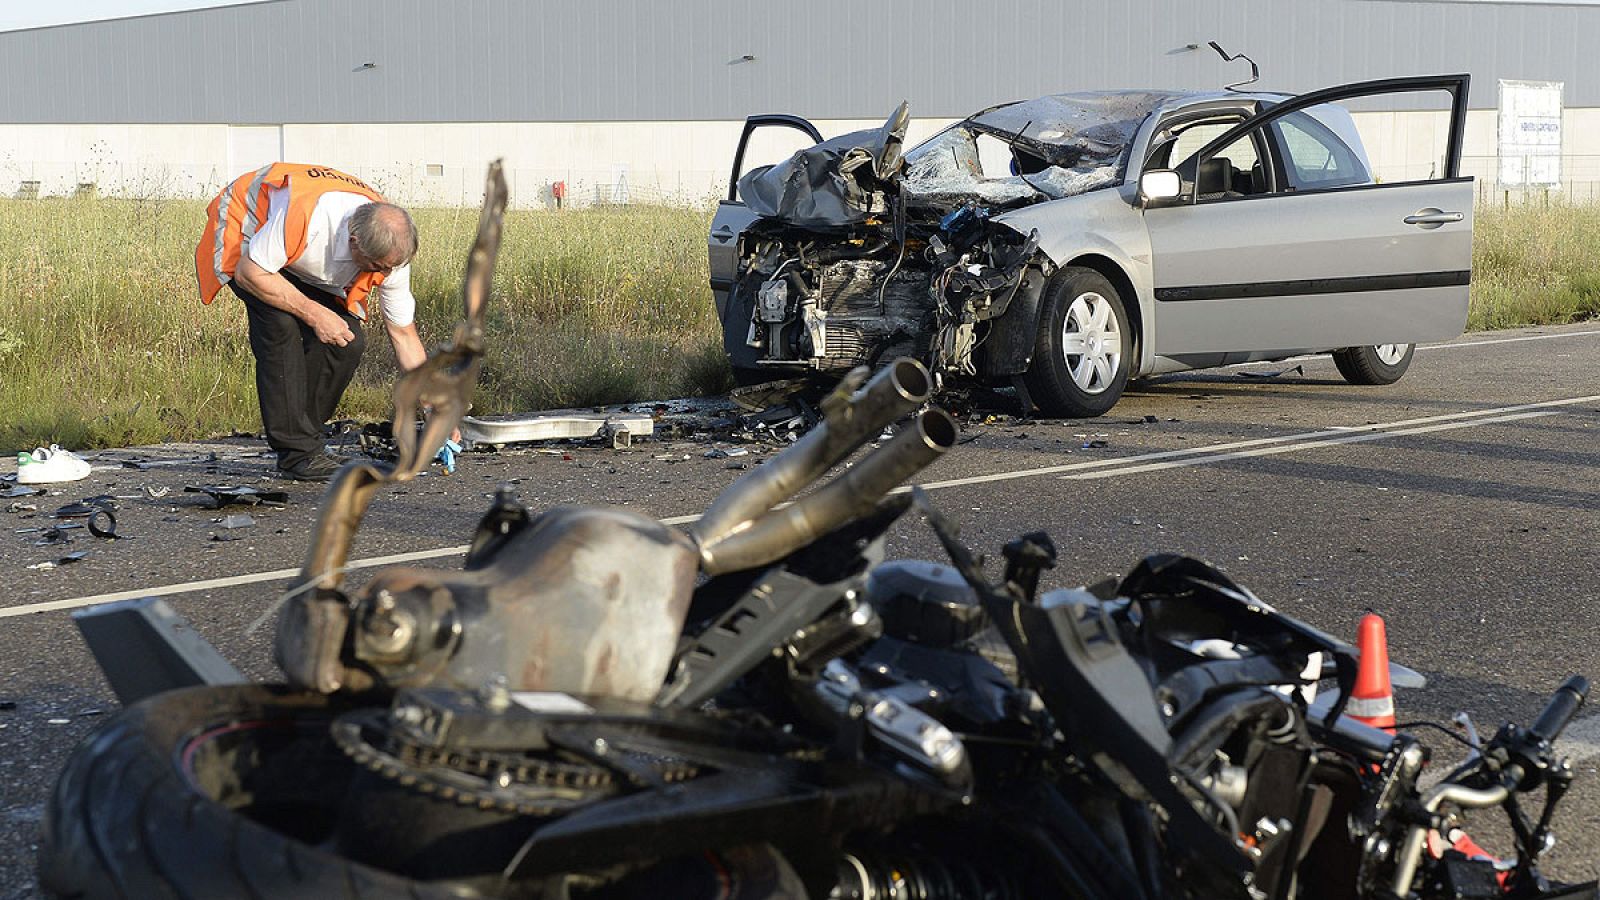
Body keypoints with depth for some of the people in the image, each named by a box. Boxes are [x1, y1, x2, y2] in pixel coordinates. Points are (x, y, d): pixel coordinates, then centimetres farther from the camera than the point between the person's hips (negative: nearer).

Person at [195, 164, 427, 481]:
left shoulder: (392, 249, -24)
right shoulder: (306, 215, -43)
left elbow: (404, 335, -12)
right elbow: (249, 273, -31)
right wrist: (314, 314, -31)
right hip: (243, 232, -5)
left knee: (348, 341, -13)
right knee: (281, 325, -28)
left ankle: (301, 439, 4)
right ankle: (296, 452, -20)